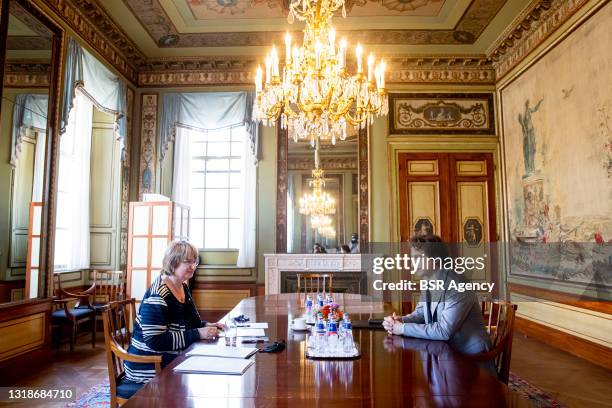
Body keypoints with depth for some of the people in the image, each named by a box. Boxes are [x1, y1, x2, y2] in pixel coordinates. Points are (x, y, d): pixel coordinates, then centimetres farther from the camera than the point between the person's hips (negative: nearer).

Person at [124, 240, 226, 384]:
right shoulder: (158, 296, -21)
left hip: (174, 358, 8)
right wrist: (198, 334, -27)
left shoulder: (184, 288, 7)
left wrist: (205, 326, -1)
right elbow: (154, 341, -26)